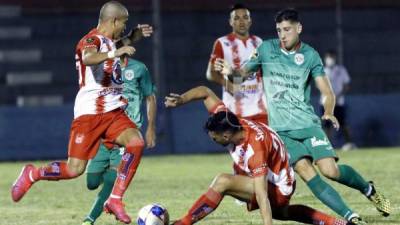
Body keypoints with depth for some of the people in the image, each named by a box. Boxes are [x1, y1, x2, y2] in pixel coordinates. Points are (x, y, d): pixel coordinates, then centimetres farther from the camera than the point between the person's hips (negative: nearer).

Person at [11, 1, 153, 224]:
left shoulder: (110, 40, 16)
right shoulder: (91, 40, -11)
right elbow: (88, 58, -37)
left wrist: (134, 36, 28)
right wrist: (114, 53, -51)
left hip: (113, 111, 8)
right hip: (89, 112, -7)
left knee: (137, 142, -20)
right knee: (75, 170, -10)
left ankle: (115, 199, -14)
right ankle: (32, 174, 19)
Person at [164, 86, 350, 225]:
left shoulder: (254, 150, -36)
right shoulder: (228, 120, -16)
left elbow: (262, 196, -42)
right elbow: (205, 92, -6)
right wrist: (180, 100, -22)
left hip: (276, 189, -10)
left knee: (222, 182, -27)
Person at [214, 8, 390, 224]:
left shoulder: (310, 55, 1)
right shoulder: (266, 49, 3)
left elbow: (327, 93, 2)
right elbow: (245, 71, 12)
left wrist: (328, 113, -14)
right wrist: (231, 71, -9)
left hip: (307, 123, -1)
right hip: (280, 129, 1)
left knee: (330, 170, -16)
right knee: (305, 170, -19)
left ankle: (368, 189, 14)